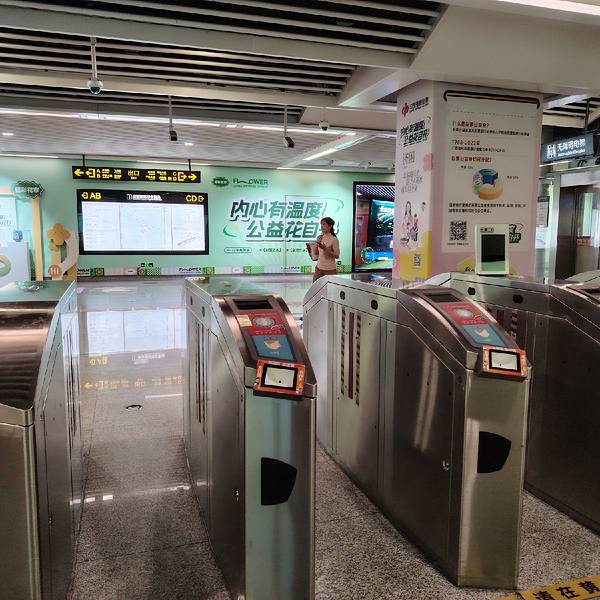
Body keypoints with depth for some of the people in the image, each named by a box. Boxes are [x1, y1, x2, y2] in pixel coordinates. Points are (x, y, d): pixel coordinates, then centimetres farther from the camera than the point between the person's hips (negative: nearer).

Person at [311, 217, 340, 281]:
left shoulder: (334, 239, -10)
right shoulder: (320, 238, 7)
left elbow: (337, 255, -12)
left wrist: (325, 249, -22)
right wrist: (317, 243, -3)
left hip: (330, 269, -5)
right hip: (319, 267, 5)